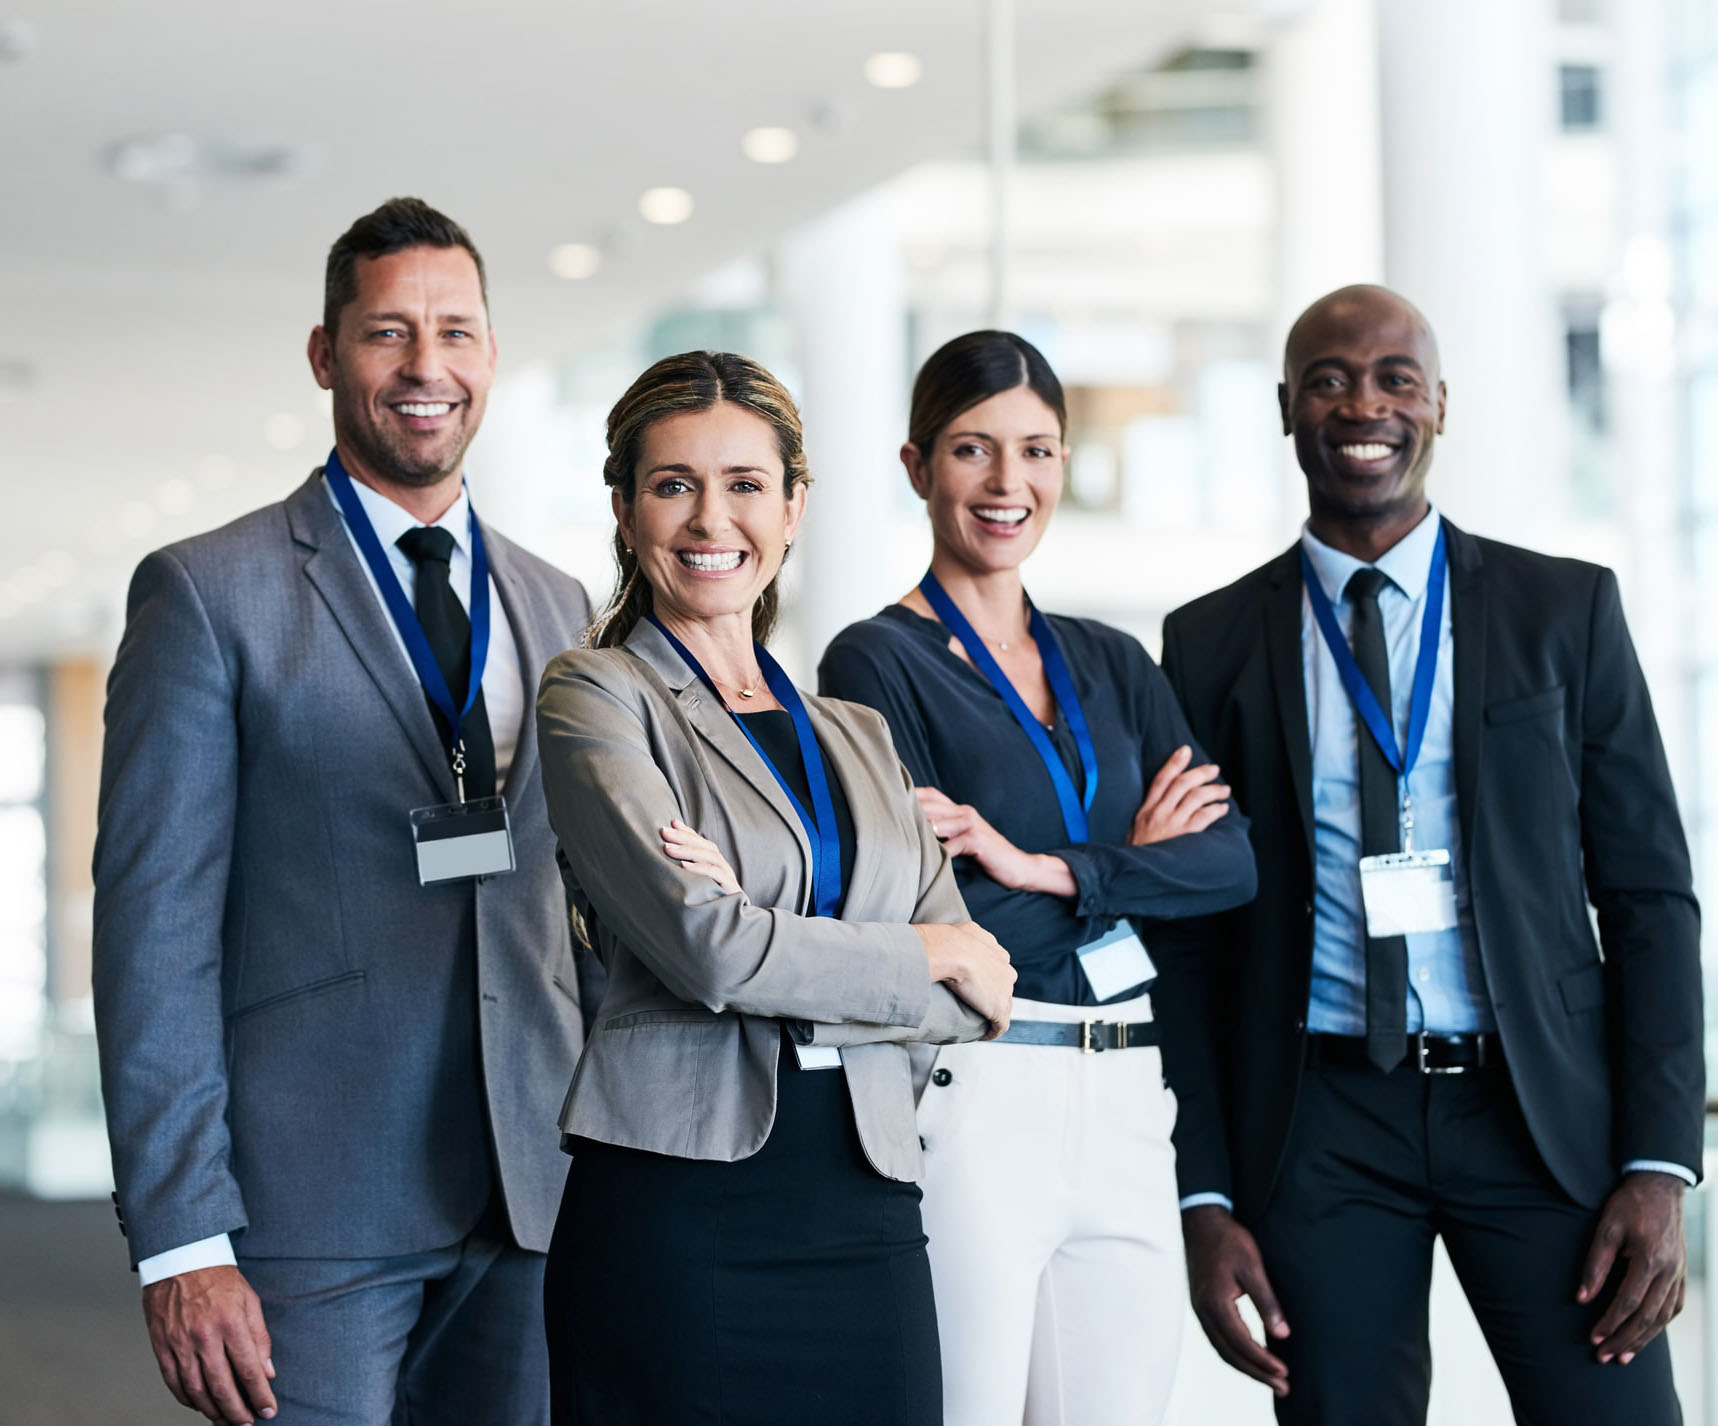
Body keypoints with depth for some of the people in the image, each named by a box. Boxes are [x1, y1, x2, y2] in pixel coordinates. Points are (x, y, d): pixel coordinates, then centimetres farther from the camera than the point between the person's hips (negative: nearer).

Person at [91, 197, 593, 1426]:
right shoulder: (208, 593, -1)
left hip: (530, 1204, 5)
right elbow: (154, 926, -6)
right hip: (312, 1215, -4)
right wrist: (180, 1242, -13)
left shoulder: (559, 610, 15)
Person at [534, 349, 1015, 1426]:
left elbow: (976, 1001, 6)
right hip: (677, 1212, -5)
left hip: (869, 1217, 5)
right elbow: (706, 951, -13)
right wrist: (931, 958, 0)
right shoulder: (597, 698, 1)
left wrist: (755, 936, -9)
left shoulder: (857, 736, 17)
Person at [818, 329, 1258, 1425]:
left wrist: (1042, 868, -12)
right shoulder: (879, 662, -3)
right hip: (971, 1103, -5)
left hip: (1125, 1107, 6)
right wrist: (1131, 865, -3)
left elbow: (1231, 861, 2)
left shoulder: (1114, 664, 15)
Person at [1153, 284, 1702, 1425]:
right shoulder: (1211, 646, 6)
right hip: (1322, 1127, 0)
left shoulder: (1565, 611, 5)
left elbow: (1649, 893, 4)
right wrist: (1206, 1199, -1)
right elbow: (1188, 939, 6)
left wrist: (1659, 1162, -5)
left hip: (1545, 1113, 0)